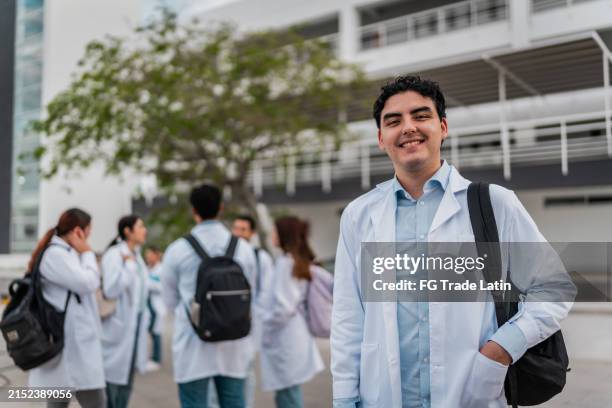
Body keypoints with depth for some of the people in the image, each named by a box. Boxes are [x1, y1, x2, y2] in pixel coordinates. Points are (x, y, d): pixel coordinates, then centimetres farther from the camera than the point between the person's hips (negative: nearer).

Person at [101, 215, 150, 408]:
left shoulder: (136, 255, 11)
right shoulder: (114, 255, -14)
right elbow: (111, 289, -26)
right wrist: (128, 265, -20)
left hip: (134, 326, 8)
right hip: (117, 328, -8)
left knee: (126, 382, 14)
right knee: (112, 379, 0)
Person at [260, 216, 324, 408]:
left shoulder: (286, 263, -15)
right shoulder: (301, 261, 10)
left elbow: (283, 307, -20)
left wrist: (263, 330, -8)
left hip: (286, 342, -9)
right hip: (295, 339, 9)